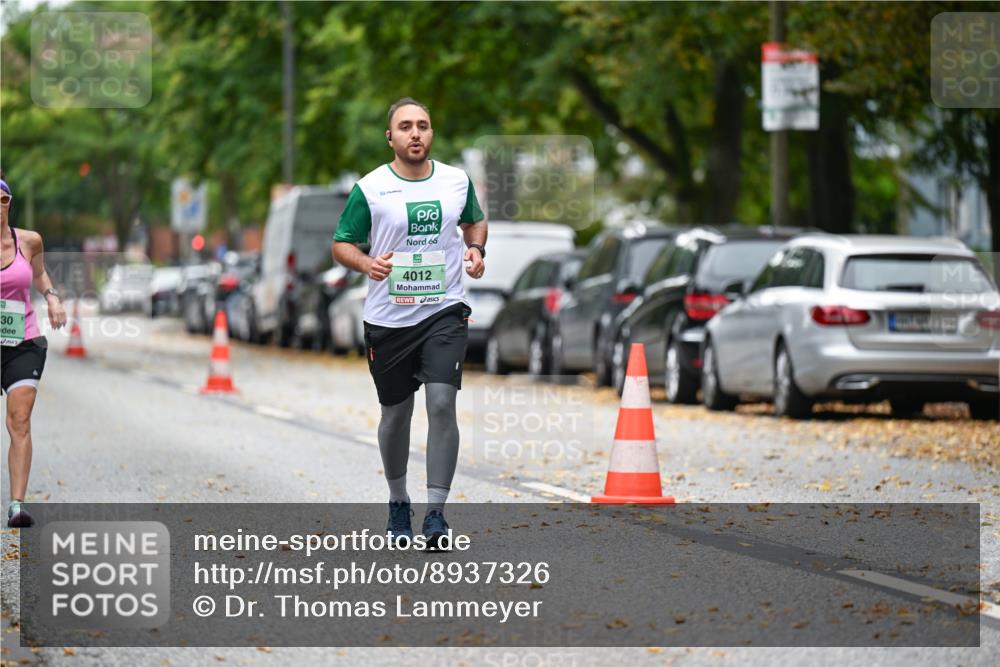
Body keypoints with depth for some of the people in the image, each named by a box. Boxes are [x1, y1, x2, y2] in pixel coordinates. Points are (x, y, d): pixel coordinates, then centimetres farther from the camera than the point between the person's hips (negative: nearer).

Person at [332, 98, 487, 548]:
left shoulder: (457, 181, 3)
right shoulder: (369, 189, -5)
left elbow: (475, 221, 22)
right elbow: (342, 243, 1)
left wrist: (476, 248, 1)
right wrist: (366, 263, -19)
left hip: (445, 311, 0)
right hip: (388, 319, 0)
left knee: (442, 403, -15)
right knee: (395, 413, 10)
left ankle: (436, 512, -12)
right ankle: (398, 503, 32)